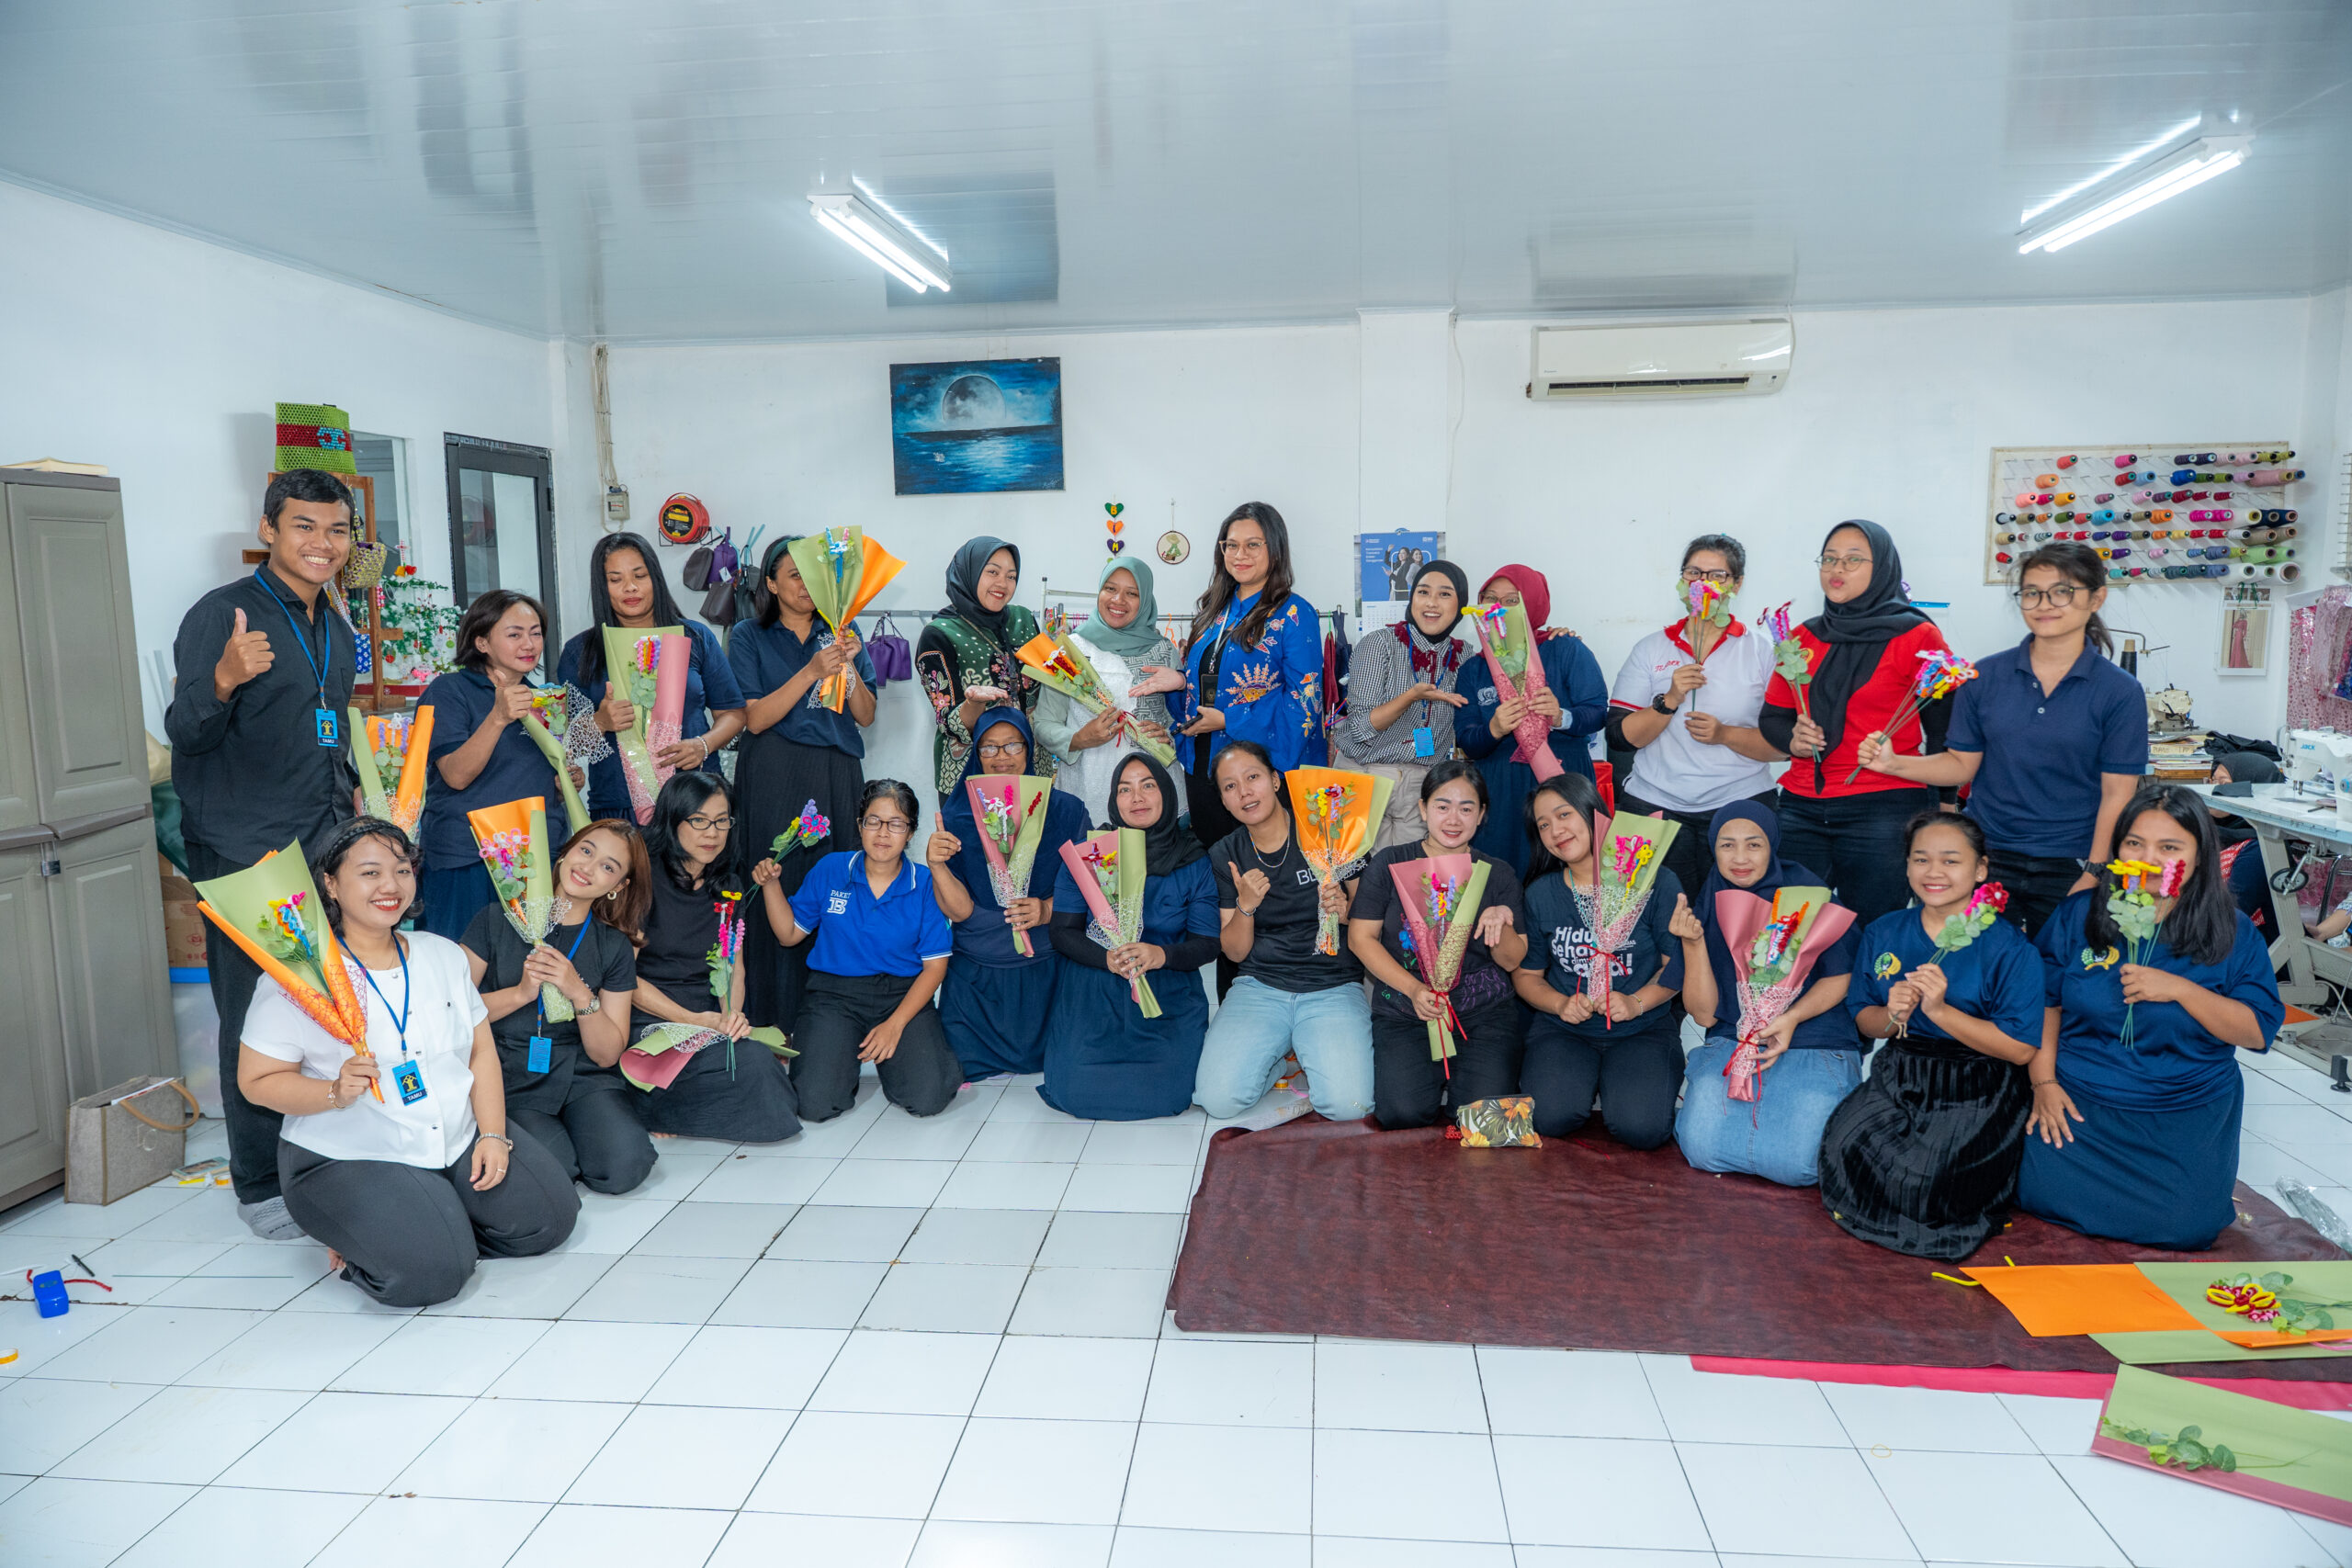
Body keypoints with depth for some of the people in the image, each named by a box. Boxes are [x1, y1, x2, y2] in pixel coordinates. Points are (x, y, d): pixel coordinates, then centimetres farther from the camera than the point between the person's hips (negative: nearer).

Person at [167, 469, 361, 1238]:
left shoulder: (336, 631, 14)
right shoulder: (221, 615, -9)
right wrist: (224, 681, -33)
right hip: (245, 854, -7)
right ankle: (260, 1186, 12)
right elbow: (185, 736, -16)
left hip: (326, 850, 7)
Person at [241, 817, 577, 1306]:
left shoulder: (443, 954, 7)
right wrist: (336, 1093, -27)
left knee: (549, 1217, -6)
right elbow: (257, 1081, -9)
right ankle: (357, 1246, 6)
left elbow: (481, 1051, 7)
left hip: (461, 1142, 6)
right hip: (348, 1160, -6)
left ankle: (441, 1223, 14)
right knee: (432, 1270, -25)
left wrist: (493, 1136, -4)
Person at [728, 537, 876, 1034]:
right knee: (779, 885, -5)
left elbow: (865, 717, 8)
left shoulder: (841, 634, 13)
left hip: (838, 774, 3)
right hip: (775, 776, -2)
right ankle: (774, 1018, 2)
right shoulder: (749, 637, 5)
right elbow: (755, 719, -6)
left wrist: (849, 666, -8)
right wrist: (812, 671, -15)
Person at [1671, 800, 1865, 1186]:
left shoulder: (1805, 891, -7)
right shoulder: (1709, 906, 3)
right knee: (1702, 1147, -20)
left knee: (1795, 1164, -22)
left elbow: (1844, 973, 1)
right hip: (1732, 1043, 2)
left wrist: (1791, 1018, -15)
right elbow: (1705, 1014, -1)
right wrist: (1692, 942, -14)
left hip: (1816, 1046, -2)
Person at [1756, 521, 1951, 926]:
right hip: (1800, 809, 4)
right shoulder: (1805, 637, 13)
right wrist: (1793, 739, -4)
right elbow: (1772, 717, 19)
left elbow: (1945, 731, -2)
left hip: (1884, 808, -4)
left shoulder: (1917, 637, -1)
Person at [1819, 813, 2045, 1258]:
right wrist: (1893, 1016, -13)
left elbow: (2020, 1050, -13)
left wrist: (1939, 1010, -21)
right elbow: (1864, 1021, 11)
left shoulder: (2009, 949, -9)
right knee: (1844, 1145, -18)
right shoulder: (1884, 933, 5)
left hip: (1976, 1093, -4)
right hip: (1897, 1079, 4)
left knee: (1921, 1178, -21)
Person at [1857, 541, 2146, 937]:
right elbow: (1963, 763, 6)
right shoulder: (1984, 677, 3)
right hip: (1987, 860, 1)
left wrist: (2092, 879, -10)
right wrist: (1893, 763, -10)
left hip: (2067, 870, -1)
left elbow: (2117, 795, -4)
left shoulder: (2120, 693, -3)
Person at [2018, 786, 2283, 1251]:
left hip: (2188, 1111, 0)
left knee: (2185, 1227, -14)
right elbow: (2043, 1000, 5)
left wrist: (2180, 989, -19)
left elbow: (2258, 1031, -5)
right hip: (2080, 1099, 0)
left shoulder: (2234, 934, -1)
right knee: (2047, 1197, -19)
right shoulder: (2078, 915, 1)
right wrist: (2044, 1082, -4)